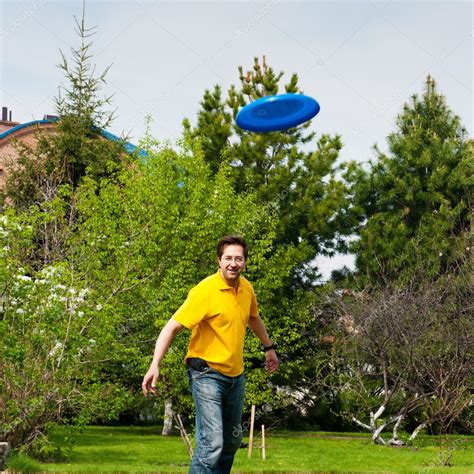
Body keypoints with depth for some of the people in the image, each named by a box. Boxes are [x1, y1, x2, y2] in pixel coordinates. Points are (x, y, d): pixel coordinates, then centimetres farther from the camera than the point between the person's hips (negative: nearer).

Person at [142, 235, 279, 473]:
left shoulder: (246, 289, 2)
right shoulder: (205, 290, -19)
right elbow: (172, 327, -23)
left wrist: (269, 347, 33)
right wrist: (155, 364, -33)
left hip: (236, 375, 8)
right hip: (207, 374, -8)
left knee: (232, 440, 17)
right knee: (212, 443, -18)